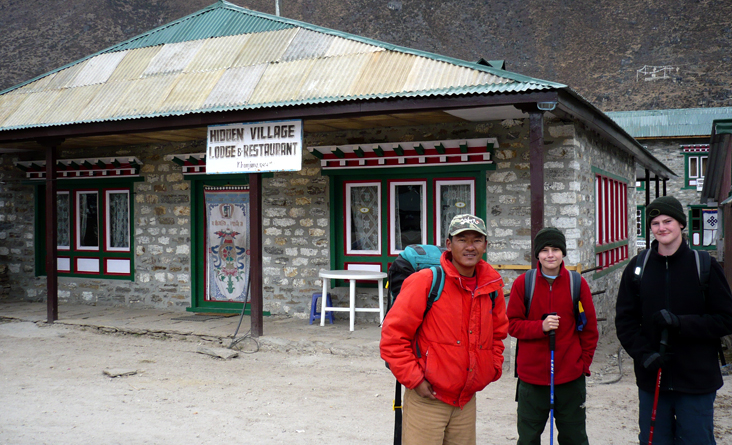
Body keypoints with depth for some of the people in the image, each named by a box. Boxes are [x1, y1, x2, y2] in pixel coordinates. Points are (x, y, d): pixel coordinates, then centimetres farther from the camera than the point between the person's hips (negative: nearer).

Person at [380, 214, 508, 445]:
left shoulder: (492, 286, 5)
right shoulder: (425, 281, -12)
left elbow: (498, 332, 23)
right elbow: (393, 335, -12)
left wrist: (494, 368, 10)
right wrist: (414, 380, -13)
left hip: (467, 399, 6)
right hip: (426, 398, -5)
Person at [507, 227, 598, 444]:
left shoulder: (578, 284, 0)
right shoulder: (523, 283, -2)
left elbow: (590, 327, 6)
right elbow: (513, 324, -1)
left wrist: (584, 363, 1)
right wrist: (541, 327, -18)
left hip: (570, 377, 0)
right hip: (531, 375, 0)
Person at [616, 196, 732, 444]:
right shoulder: (638, 267, 4)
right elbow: (624, 320, 4)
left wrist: (681, 323, -19)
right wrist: (643, 353, -12)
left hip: (696, 380, -2)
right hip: (651, 379, 2)